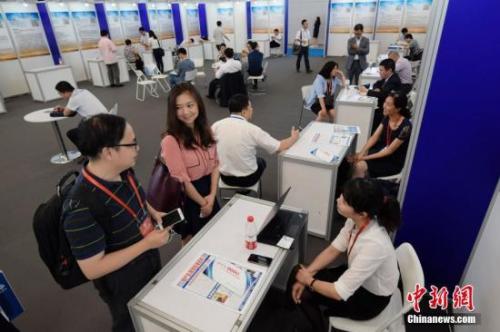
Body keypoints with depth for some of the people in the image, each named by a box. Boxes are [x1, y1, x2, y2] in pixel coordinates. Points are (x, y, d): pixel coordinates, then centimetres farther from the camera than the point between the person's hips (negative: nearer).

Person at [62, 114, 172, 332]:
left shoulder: (124, 171, -14)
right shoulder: (82, 207, -36)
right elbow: (92, 269, -28)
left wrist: (153, 213, -9)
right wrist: (146, 243, -29)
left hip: (150, 261, 7)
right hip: (123, 285, -6)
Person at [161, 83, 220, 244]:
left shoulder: (205, 130, -3)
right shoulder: (171, 141, -23)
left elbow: (215, 164, -1)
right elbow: (182, 181, -20)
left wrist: (212, 195, -11)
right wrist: (202, 202, -10)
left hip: (208, 190, 6)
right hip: (186, 197, -6)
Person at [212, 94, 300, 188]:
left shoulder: (216, 125, -12)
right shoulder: (252, 129, -21)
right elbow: (280, 147, -14)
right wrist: (294, 137, 5)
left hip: (225, 177, 4)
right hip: (248, 179, -3)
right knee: (261, 161, 30)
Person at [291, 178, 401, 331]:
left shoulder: (373, 244, -40)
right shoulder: (356, 221, -18)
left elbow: (339, 292, -31)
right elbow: (333, 250, -3)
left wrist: (309, 281, -15)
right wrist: (306, 274, -11)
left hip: (370, 298, -6)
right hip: (356, 277, 6)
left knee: (305, 293, -5)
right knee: (300, 283, 3)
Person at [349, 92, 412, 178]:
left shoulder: (405, 126, -25)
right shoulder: (387, 118, -4)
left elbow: (390, 150, -23)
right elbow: (374, 137, -5)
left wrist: (366, 157, -24)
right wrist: (361, 152, -19)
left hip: (394, 162, -6)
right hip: (381, 151, 6)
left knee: (360, 166, -23)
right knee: (354, 159, -14)